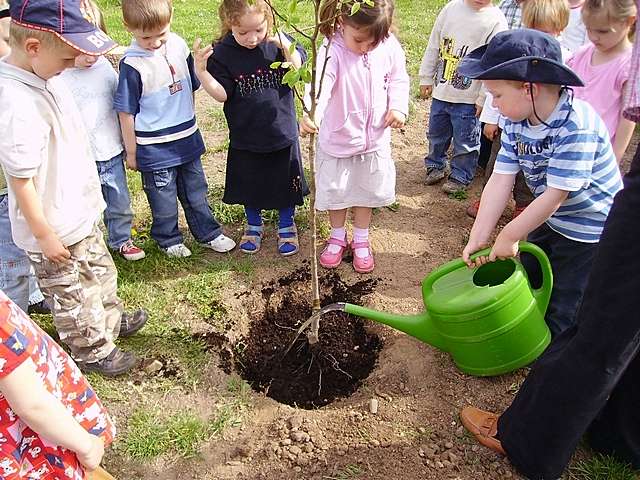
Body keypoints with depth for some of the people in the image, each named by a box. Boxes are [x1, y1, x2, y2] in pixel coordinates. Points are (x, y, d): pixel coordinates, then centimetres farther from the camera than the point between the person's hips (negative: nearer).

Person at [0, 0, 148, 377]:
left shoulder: (44, 75, -4)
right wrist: (44, 235, -18)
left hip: (80, 214, 9)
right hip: (56, 231, -9)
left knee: (101, 271, 29)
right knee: (73, 295, 15)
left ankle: (112, 320, 53)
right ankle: (94, 351, 37)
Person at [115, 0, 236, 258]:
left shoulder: (178, 45, -4)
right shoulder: (132, 64, -19)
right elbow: (126, 112, -13)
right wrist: (131, 151, -7)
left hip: (187, 139, 5)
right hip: (154, 147, -5)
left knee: (195, 191, 20)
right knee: (163, 198, 12)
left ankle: (208, 233, 36)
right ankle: (169, 240, 33)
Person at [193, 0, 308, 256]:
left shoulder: (279, 42, -8)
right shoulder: (222, 53, -11)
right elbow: (222, 94, -12)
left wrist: (288, 48, -26)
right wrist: (201, 71, -27)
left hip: (283, 132, 0)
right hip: (246, 137, 0)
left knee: (286, 183, 15)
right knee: (250, 185, 17)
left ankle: (286, 226, 38)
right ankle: (254, 225, 42)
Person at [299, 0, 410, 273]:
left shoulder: (389, 46, -11)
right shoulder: (333, 50, -23)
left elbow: (398, 80, 5)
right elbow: (321, 83, -39)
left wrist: (398, 107, -13)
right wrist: (311, 114, -58)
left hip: (375, 137, 3)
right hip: (337, 138, -2)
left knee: (367, 191, 16)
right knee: (335, 191, 13)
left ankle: (361, 240, 36)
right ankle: (337, 237, 38)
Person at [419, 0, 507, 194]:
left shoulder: (496, 21, -11)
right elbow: (433, 46, 8)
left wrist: (484, 98, -12)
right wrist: (426, 78, 10)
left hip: (468, 98, -4)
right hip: (441, 91, 4)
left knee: (465, 142, 8)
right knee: (436, 134, 19)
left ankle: (460, 176, 27)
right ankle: (435, 166, 40)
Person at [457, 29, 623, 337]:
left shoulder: (576, 125, -33)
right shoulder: (516, 122, -10)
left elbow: (556, 195, -31)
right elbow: (501, 180, -13)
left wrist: (508, 236, -23)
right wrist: (478, 238, -19)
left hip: (591, 230, -7)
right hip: (550, 220, 8)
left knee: (560, 314, 4)